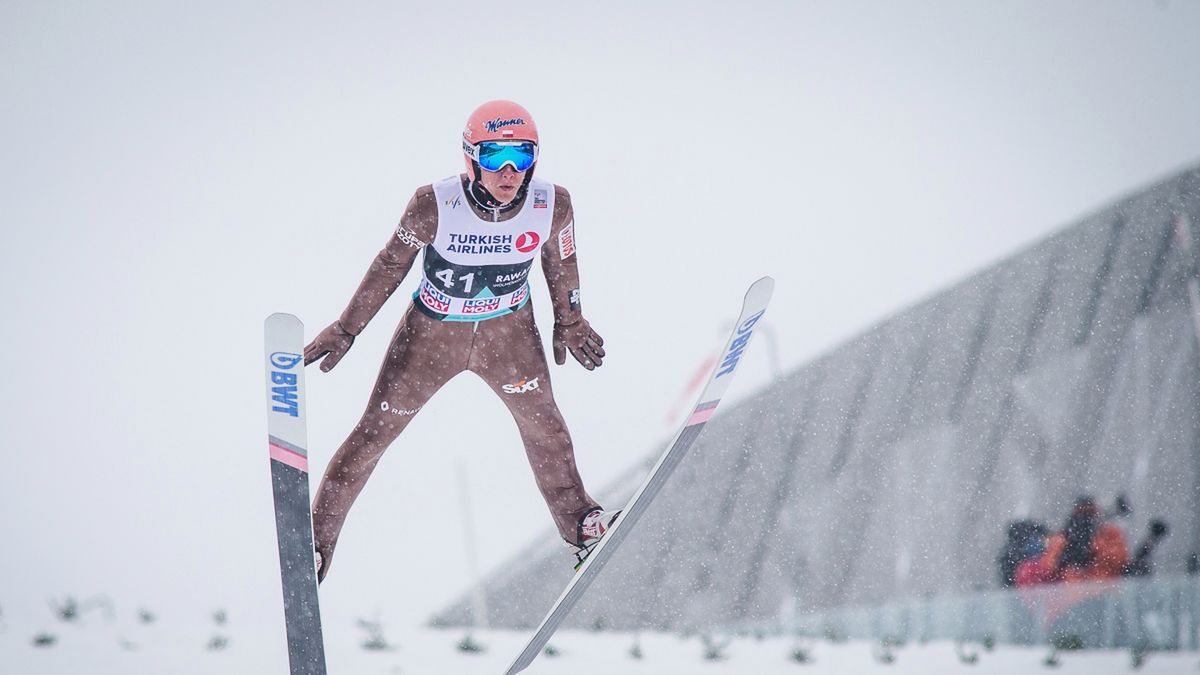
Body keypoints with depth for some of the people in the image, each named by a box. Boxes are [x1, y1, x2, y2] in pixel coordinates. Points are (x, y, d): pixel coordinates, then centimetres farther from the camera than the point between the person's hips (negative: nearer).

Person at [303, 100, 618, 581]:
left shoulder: (553, 206, -23)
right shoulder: (434, 206, -30)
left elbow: (560, 260, -1)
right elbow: (392, 264, -13)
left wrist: (570, 323, 13)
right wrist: (346, 329, -5)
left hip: (509, 330, 2)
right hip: (433, 331, -2)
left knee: (543, 423, 16)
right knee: (376, 431, 5)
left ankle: (578, 523, 39)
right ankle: (318, 535, 20)